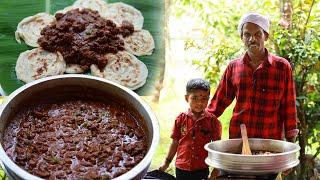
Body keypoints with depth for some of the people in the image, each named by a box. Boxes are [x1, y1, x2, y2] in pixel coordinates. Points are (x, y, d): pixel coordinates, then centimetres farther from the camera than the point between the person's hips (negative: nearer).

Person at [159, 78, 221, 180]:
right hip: (181, 168, 2)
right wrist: (167, 162, 13)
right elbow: (175, 142, 9)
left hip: (201, 169, -1)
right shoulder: (181, 119, 0)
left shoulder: (212, 121, -4)